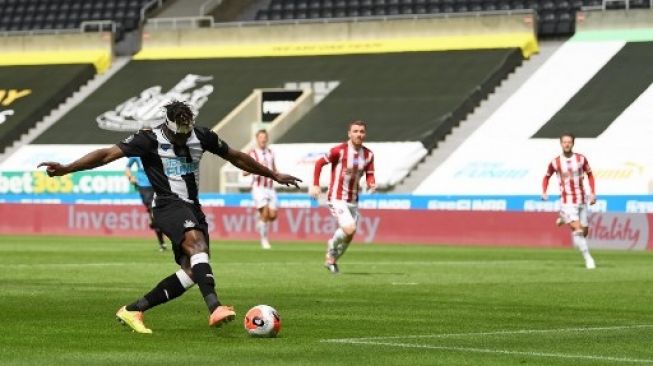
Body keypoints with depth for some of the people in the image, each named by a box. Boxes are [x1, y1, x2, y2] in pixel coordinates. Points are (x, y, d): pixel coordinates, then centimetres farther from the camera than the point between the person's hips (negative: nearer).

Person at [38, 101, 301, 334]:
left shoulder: (201, 137, 7)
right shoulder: (151, 139, -8)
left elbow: (236, 158, 20)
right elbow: (108, 154, -14)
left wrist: (274, 175, 27)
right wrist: (66, 169, -23)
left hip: (192, 208, 7)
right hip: (169, 205, -7)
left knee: (192, 272, -6)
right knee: (197, 245, -33)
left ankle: (133, 310, 3)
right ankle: (215, 309, -50)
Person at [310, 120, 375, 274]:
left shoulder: (368, 155, 2)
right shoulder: (339, 151, -14)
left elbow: (369, 175, 5)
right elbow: (319, 163, -6)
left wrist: (371, 184, -18)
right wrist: (315, 185, -11)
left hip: (353, 200, 6)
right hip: (337, 198, -6)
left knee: (349, 236, 10)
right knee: (349, 230, -21)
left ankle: (331, 260, 32)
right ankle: (333, 244, 10)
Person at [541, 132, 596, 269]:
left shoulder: (581, 159, -1)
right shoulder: (555, 162, -5)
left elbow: (590, 175, 12)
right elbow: (547, 177, 11)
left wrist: (593, 193, 3)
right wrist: (544, 193, -4)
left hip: (582, 201, 3)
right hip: (567, 202, -3)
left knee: (585, 232, 9)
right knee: (578, 230, -18)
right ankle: (588, 258, -10)